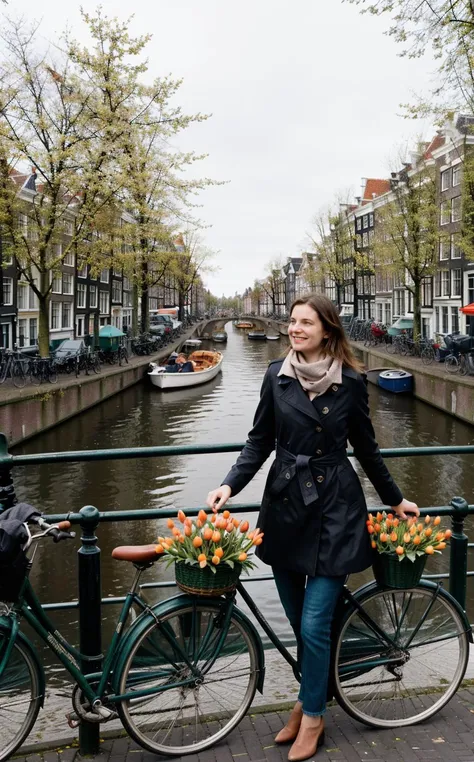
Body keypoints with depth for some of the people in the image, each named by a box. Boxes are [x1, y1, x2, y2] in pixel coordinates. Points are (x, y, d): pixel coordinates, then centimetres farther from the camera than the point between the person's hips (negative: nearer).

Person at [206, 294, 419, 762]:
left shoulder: (351, 381, -5)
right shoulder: (277, 375, 0)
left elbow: (365, 447, 6)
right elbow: (260, 441, 4)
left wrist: (394, 499, 14)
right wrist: (230, 485, -9)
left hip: (334, 508, -3)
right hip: (285, 504, 3)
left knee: (314, 623, -2)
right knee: (297, 620, 13)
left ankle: (312, 715, 19)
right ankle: (309, 697, 35)